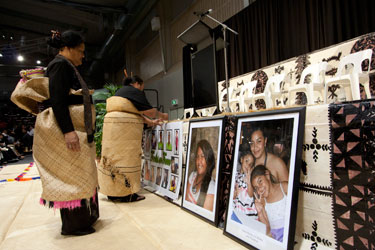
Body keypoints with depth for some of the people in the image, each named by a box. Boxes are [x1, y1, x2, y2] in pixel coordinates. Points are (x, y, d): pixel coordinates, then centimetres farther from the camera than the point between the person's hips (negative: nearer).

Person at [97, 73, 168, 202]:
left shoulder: (120, 91, 27)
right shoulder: (135, 91, -1)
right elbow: (149, 111, -1)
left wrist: (149, 122, 24)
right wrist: (162, 115, 16)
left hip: (111, 123, 9)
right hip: (125, 126, -9)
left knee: (114, 157, 9)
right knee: (126, 158, -6)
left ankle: (113, 193, 15)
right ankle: (126, 194, -1)